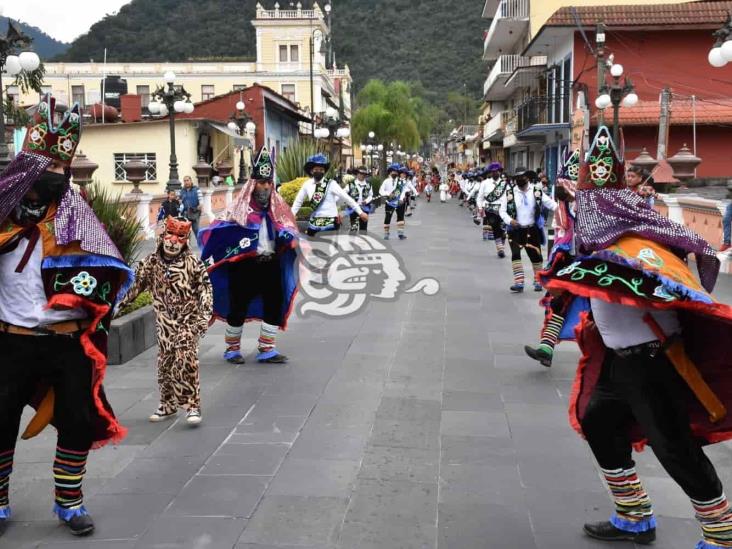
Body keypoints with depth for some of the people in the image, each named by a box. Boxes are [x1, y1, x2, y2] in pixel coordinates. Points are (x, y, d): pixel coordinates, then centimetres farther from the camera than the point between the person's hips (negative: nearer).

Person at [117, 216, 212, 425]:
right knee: (165, 363, 9)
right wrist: (118, 303, 10)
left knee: (186, 361, -16)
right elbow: (136, 284, 11)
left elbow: (205, 289, -4)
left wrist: (204, 316, -11)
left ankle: (193, 406, -10)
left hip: (187, 320, -4)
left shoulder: (193, 263, -5)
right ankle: (168, 405, 25)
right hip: (164, 323, 4)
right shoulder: (151, 262, 4)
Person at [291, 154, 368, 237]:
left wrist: (360, 212, -7)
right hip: (314, 224, 3)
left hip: (331, 224, -3)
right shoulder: (307, 184, 2)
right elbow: (298, 202, 11)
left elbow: (347, 198, -8)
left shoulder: (331, 184, -8)